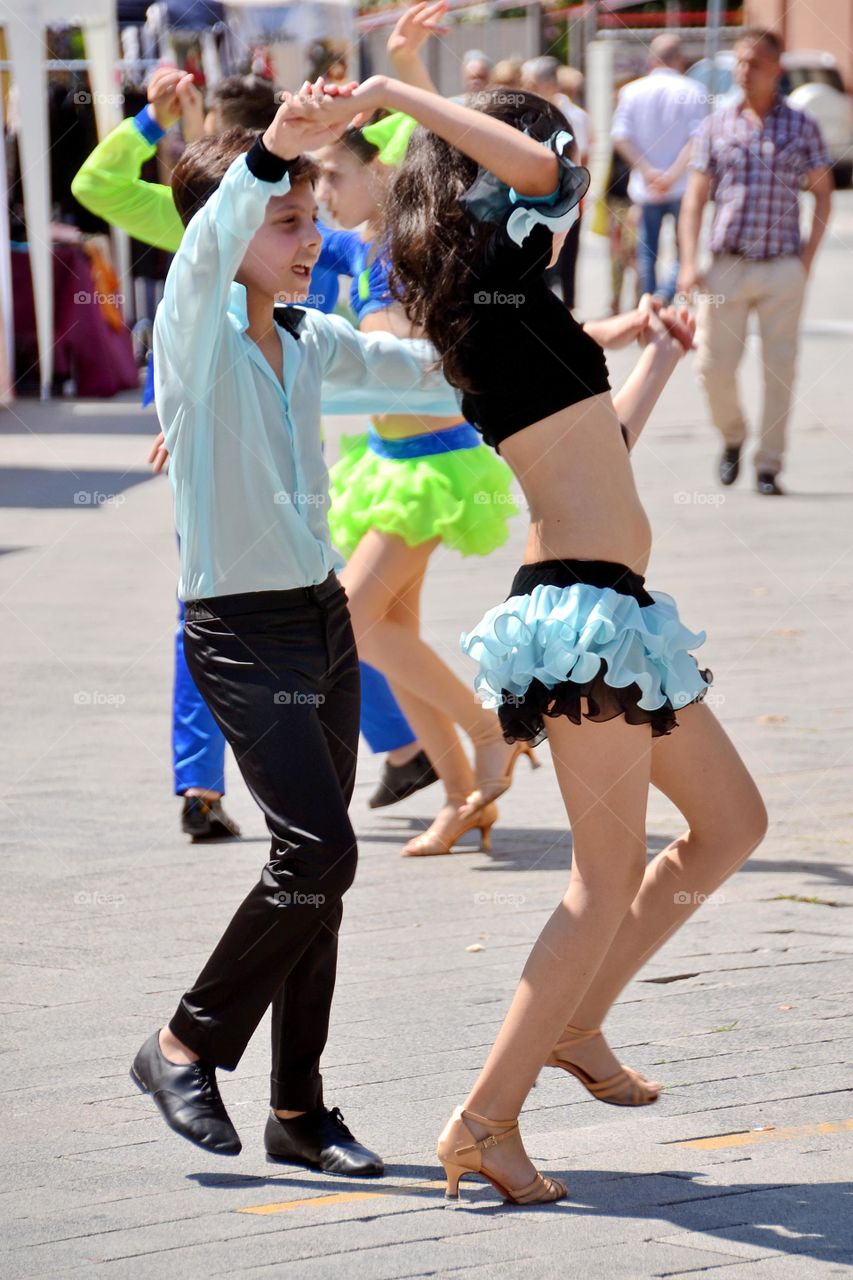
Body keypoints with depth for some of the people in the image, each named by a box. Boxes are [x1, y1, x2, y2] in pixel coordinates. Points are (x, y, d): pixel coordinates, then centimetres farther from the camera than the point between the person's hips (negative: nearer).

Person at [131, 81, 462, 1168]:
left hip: (324, 619, 7)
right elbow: (209, 249, -30)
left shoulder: (313, 343, 12)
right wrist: (272, 152, -46)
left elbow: (431, 375, 24)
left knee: (317, 863, 7)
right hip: (242, 629, -7)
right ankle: (187, 1048, 1)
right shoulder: (196, 333, -9)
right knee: (318, 852, -16)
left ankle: (299, 1107, 16)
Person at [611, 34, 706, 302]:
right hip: (684, 187, -2)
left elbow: (620, 137, -7)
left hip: (646, 188, 2)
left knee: (647, 252, 13)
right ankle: (665, 298, -18)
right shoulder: (692, 92, -5)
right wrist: (674, 173, -15)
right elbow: (697, 139, -14)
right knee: (684, 250, 4)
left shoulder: (631, 91, 1)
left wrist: (647, 171, -10)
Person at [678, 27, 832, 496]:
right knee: (714, 366, -2)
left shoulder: (801, 126, 5)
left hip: (782, 268, -1)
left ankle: (768, 466, 6)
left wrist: (808, 254, 0)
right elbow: (695, 197, 6)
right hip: (726, 265, 1)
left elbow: (822, 192, 10)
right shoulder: (717, 126, 6)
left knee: (780, 369, -3)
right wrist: (689, 262, -3)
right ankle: (732, 437, 25)